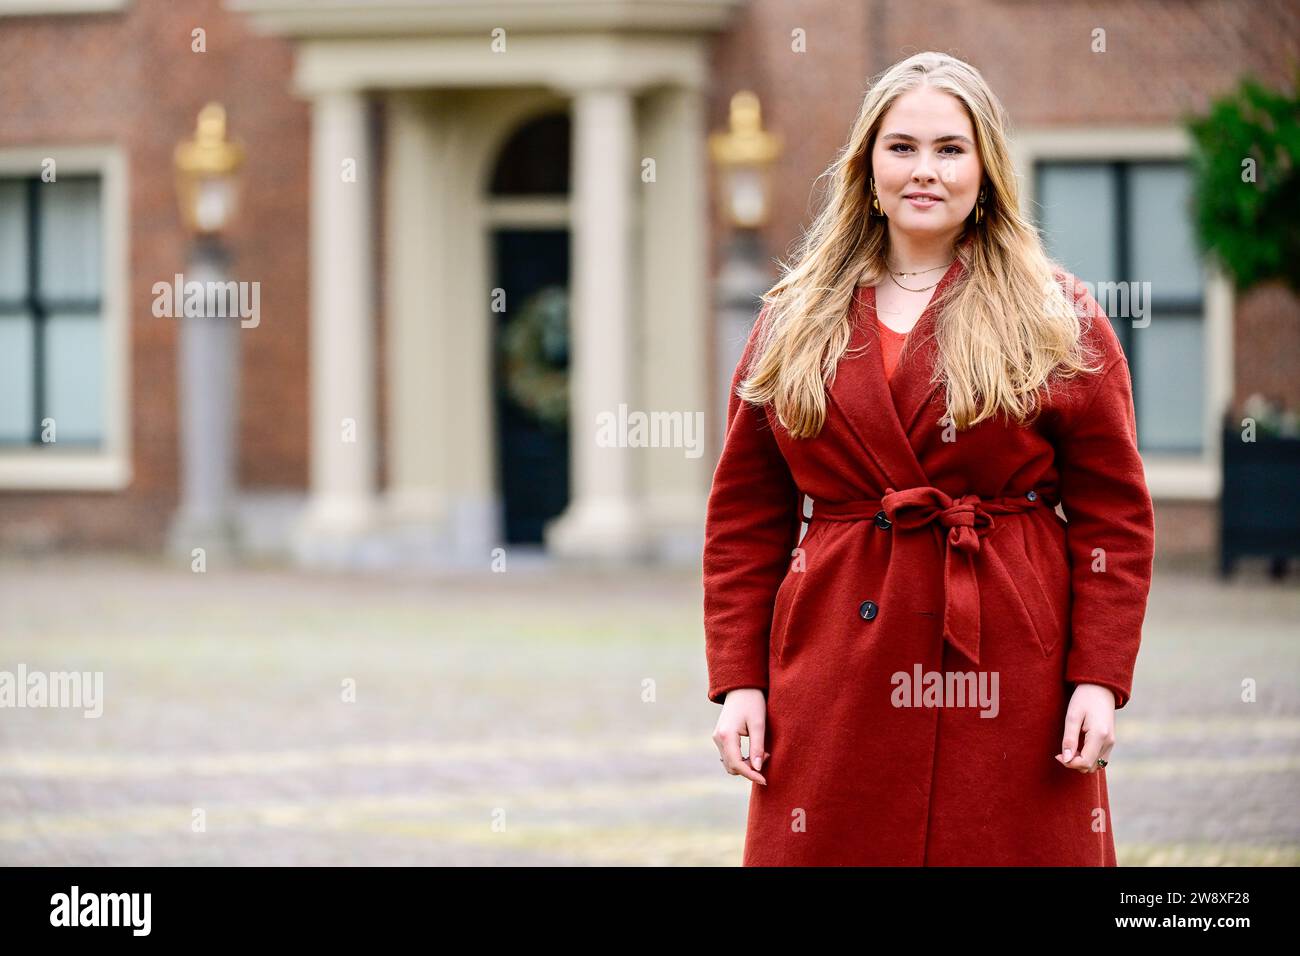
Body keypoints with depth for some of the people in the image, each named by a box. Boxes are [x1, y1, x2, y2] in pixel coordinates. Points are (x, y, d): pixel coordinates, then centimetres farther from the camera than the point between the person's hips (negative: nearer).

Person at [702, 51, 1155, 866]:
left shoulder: (1060, 323, 4)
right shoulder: (792, 324, 11)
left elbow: (1115, 516, 1)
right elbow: (743, 522, 11)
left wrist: (1101, 681, -7)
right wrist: (738, 682, 3)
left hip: (1009, 688, -2)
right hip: (839, 673, 2)